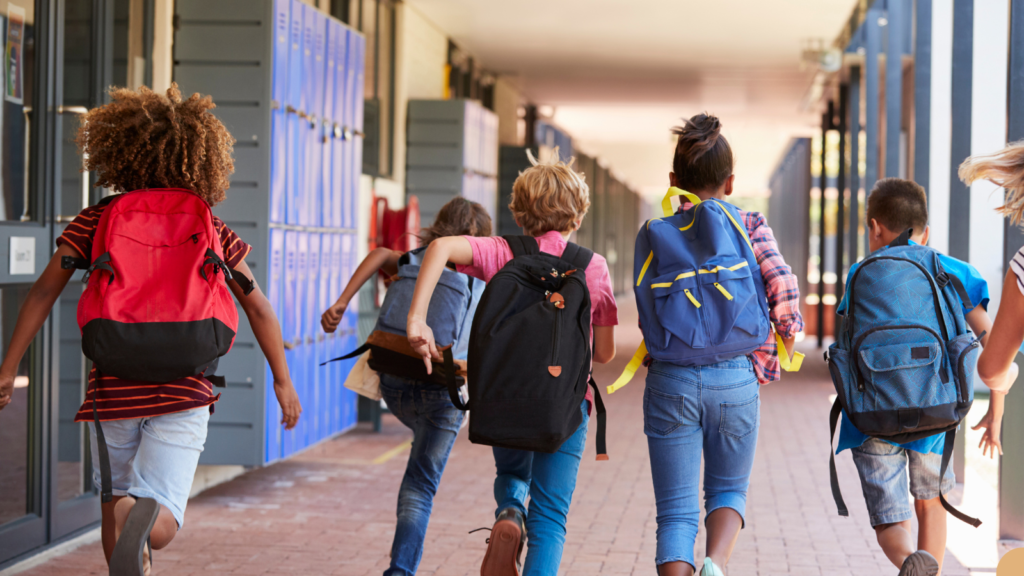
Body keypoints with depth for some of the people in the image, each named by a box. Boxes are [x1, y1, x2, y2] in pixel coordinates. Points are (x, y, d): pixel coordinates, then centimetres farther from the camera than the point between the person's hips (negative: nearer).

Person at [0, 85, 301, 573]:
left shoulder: (96, 221, 3)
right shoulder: (209, 228, 6)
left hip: (112, 389, 1)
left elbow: (44, 291, -1)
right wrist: (282, 380, 17)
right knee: (161, 524, -9)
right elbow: (258, 308, 8)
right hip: (184, 390, 0)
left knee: (115, 504, 21)